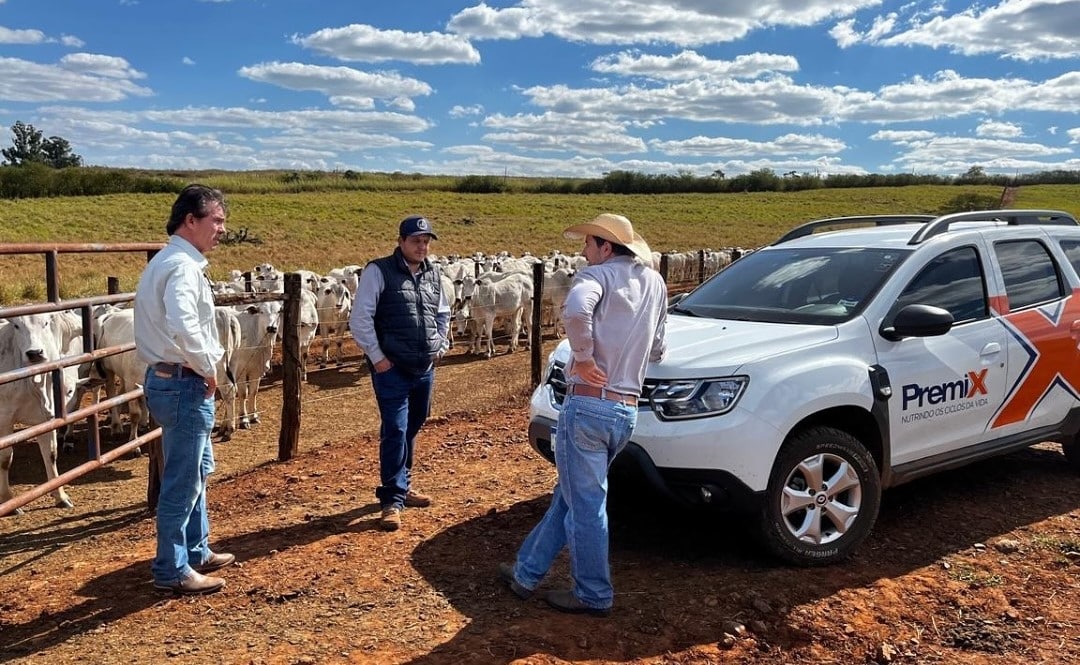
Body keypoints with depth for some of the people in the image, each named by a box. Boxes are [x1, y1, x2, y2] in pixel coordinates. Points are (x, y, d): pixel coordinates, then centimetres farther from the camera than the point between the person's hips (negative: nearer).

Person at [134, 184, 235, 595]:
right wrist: (208, 368, -19)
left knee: (198, 469, 22)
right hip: (185, 384, -11)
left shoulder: (169, 261, 14)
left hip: (172, 379, 11)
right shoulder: (183, 265, -19)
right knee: (182, 480, 1)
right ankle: (172, 571, 13)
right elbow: (183, 327, -35)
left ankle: (197, 551, 35)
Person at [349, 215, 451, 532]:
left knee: (412, 429, 16)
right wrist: (376, 357, -12)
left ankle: (402, 485, 32)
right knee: (395, 431, -7)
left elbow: (443, 313, 25)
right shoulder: (379, 271, -10)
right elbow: (359, 318, -12)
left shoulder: (433, 273, 9)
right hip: (392, 369, -6)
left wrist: (441, 344, 13)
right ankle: (392, 500, 0)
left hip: (425, 368, 6)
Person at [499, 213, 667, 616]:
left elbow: (576, 309, -31)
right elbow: (657, 350, 20)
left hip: (588, 404, -7)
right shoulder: (655, 283, 13)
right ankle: (526, 573, 29)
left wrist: (584, 357, -19)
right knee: (569, 494, 17)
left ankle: (594, 596, 16)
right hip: (627, 411, 8)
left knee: (585, 503, 4)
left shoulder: (598, 274, -7)